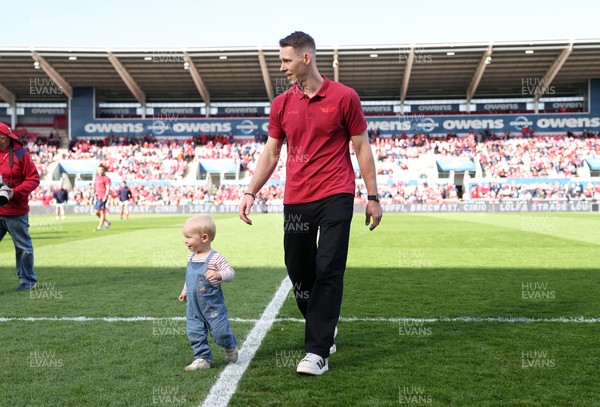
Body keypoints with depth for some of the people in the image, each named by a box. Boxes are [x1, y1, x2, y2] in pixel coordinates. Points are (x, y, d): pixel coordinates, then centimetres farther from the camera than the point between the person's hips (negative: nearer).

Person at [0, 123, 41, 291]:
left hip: (15, 212, -5)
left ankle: (27, 280, 17)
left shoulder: (20, 154, -5)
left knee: (23, 247, 6)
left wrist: (15, 192, -18)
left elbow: (34, 179, -7)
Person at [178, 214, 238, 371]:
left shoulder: (215, 258, -16)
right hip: (194, 306, 7)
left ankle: (230, 346, 30)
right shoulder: (191, 257, 7)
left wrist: (218, 274, -38)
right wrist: (185, 291, 25)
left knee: (219, 331, 0)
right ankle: (202, 358, 16)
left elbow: (230, 272, -20)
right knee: (194, 333, 5)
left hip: (212, 305, -7)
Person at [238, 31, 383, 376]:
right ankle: (325, 329, 34)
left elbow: (362, 148, 3)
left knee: (328, 272, -8)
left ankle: (317, 353, -1)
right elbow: (271, 153, 15)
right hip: (295, 201, 5)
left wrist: (373, 197, 2)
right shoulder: (282, 103, 9)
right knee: (298, 271, 9)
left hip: (335, 197, -4)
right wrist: (251, 193, 7)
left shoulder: (344, 97, -2)